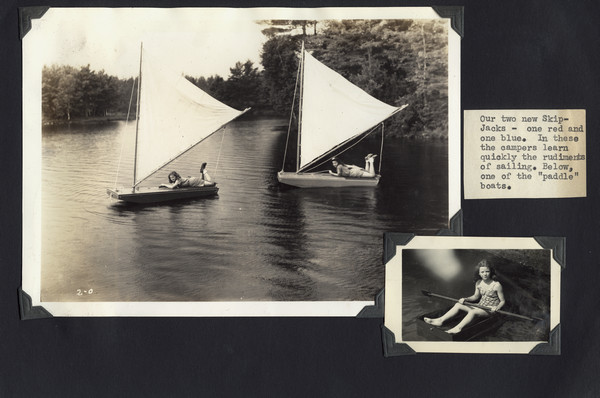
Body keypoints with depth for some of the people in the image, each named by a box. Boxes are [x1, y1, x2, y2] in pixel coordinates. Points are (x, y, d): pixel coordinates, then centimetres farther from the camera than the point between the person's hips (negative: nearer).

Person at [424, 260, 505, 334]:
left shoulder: (496, 285, -14)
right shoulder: (478, 283, 3)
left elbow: (502, 301, -6)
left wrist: (496, 308, -27)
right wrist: (465, 299, -1)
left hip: (490, 310, -7)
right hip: (480, 306, 7)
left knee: (473, 312, -36)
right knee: (458, 305, -10)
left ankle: (458, 328, -49)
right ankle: (440, 320, -18)